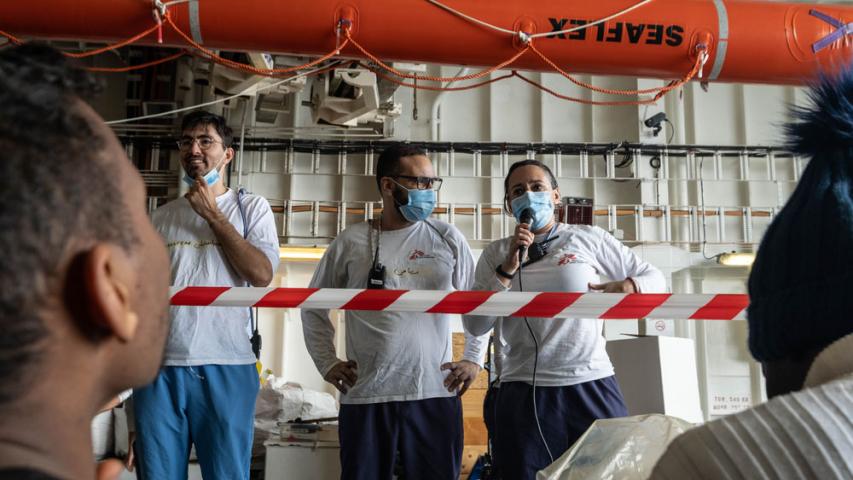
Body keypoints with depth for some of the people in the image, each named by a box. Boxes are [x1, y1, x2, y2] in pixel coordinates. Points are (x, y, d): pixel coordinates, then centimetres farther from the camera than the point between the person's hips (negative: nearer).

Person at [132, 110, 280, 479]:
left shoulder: (251, 208, 7)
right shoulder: (162, 217, 14)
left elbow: (262, 275, -8)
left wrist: (212, 214, -4)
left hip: (225, 367, -2)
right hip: (160, 366, 3)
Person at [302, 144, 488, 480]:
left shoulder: (448, 238, 5)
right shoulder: (351, 242, 2)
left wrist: (473, 359, 6)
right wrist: (327, 363, 5)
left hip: (435, 395, 1)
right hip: (365, 397, 0)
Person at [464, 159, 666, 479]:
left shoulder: (588, 239, 5)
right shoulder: (496, 254, 7)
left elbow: (655, 278, 11)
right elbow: (475, 326, -1)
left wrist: (629, 287, -12)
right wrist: (508, 268, -11)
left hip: (591, 386, 0)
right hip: (524, 394, 1)